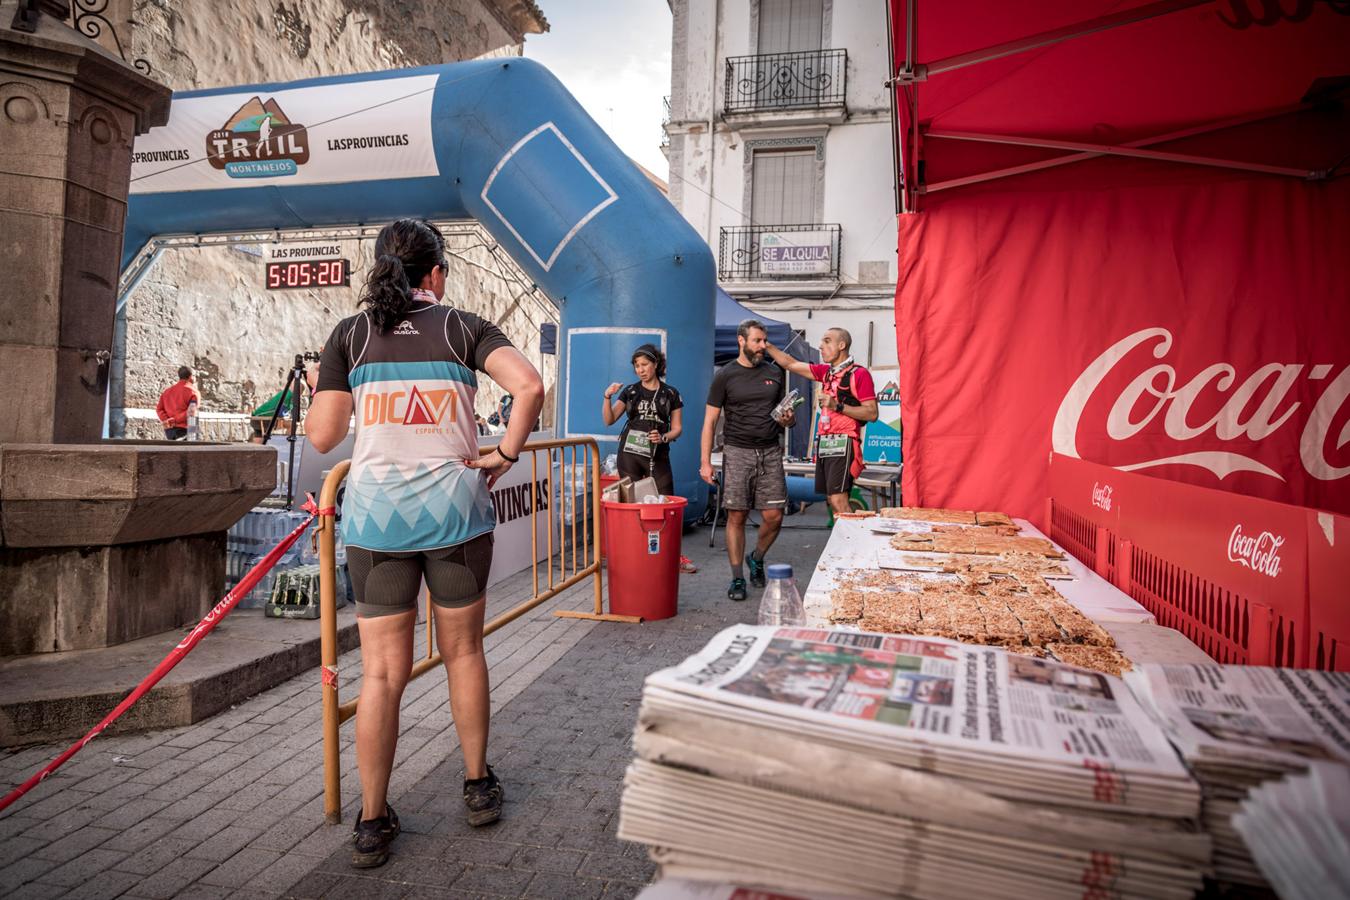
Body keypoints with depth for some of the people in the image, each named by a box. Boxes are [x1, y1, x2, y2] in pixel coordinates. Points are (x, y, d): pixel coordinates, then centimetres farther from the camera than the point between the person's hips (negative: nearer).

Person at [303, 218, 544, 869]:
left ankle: (372, 823, 18)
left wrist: (317, 387, 24)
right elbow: (530, 386, -14)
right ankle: (479, 786, 30)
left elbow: (323, 435, 4)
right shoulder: (464, 328, 3)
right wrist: (504, 454, -3)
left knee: (382, 671, 8)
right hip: (455, 509, -1)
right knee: (463, 651, 16)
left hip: (376, 515, 1)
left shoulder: (349, 334, 6)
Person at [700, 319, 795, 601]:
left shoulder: (775, 373, 11)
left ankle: (756, 558, 27)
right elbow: (710, 421, 0)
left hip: (770, 453, 3)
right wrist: (706, 462, -7)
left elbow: (785, 414, 20)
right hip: (737, 453, -3)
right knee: (736, 517, -1)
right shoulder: (725, 375, 1)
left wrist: (788, 420, -6)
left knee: (774, 517, -1)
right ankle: (737, 578, 11)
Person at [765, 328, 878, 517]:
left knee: (838, 500, -16)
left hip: (843, 444, -8)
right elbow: (790, 364, 20)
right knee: (832, 500, 9)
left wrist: (838, 406, -16)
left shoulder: (859, 374, -6)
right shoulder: (826, 371, 16)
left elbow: (872, 414, -10)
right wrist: (767, 345, 16)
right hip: (824, 444, 8)